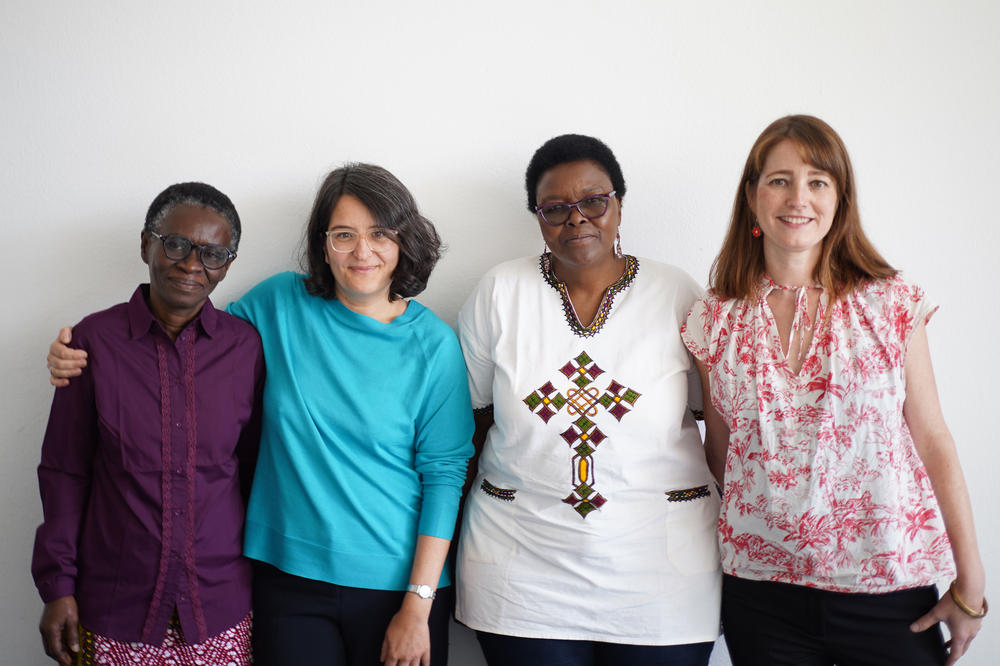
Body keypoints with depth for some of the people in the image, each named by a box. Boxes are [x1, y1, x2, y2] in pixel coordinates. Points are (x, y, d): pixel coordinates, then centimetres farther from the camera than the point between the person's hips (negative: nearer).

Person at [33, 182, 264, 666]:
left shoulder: (246, 347, -2)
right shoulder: (94, 339, -4)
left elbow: (257, 470, 5)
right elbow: (64, 471, 0)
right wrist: (57, 587, 0)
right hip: (114, 605, 0)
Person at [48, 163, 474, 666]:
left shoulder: (433, 345, -6)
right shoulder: (280, 303, -1)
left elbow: (443, 474, -6)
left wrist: (418, 607, -9)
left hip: (395, 583, -1)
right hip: (290, 574, 1)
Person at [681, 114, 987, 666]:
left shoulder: (892, 304, -3)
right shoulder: (714, 321, 0)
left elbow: (932, 441, -1)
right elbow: (721, 453, 8)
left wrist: (970, 581, -1)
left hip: (889, 586, -1)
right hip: (761, 592, 1)